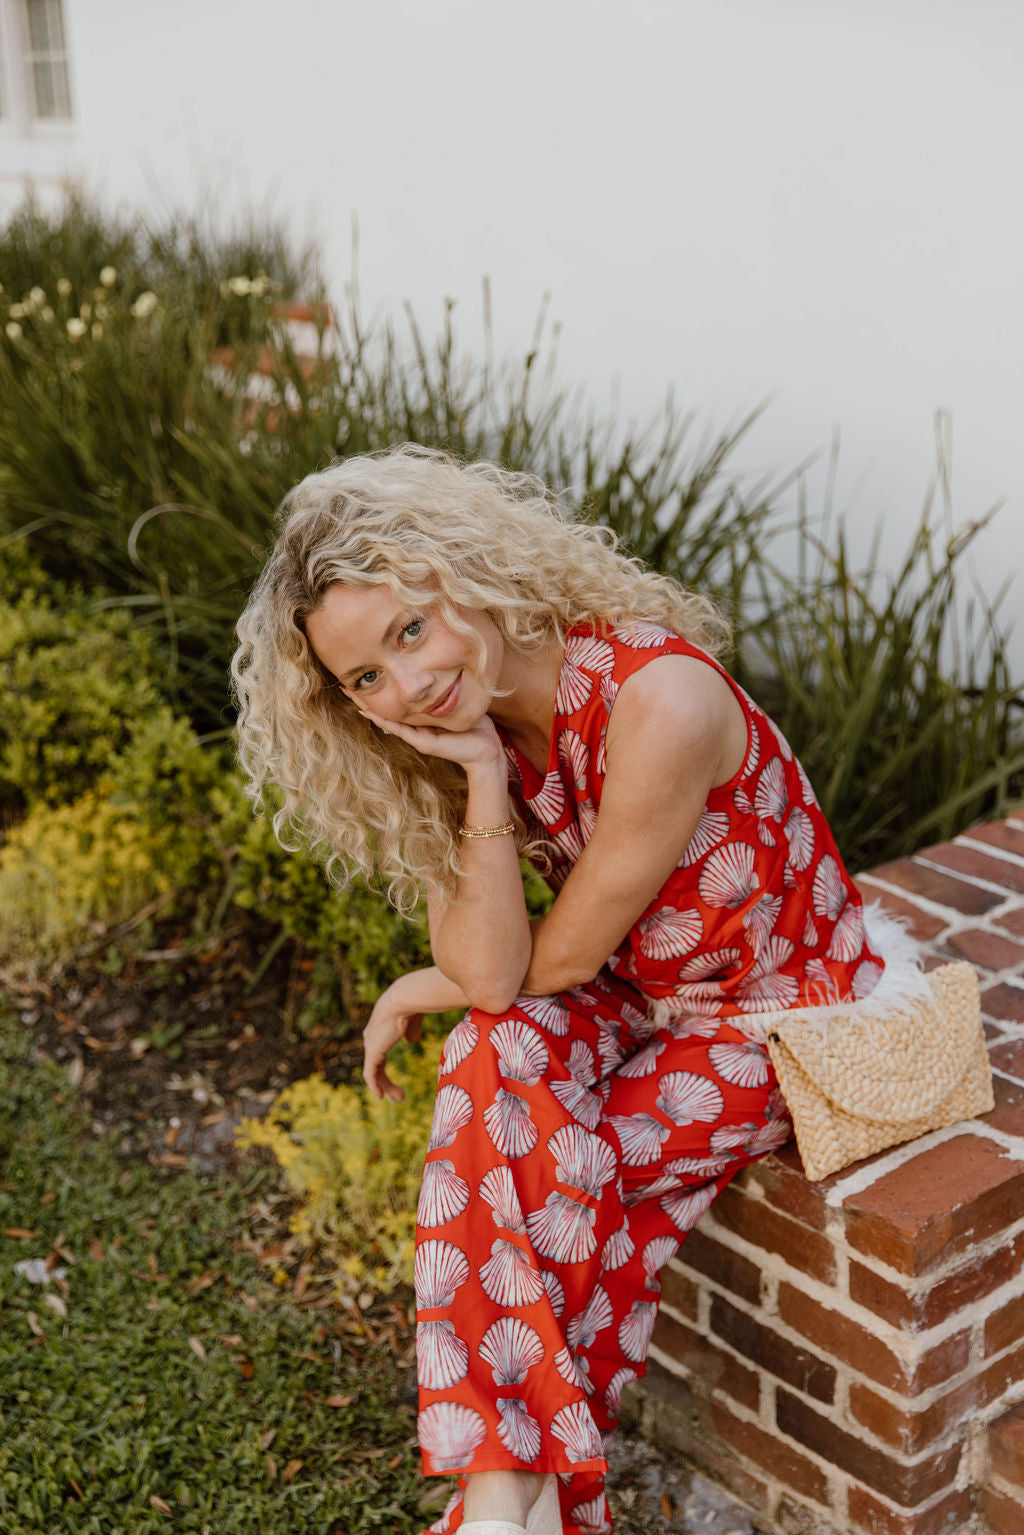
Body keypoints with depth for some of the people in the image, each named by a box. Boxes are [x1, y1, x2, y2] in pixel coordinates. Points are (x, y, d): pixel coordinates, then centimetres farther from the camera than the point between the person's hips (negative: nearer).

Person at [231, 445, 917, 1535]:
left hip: (791, 1018, -5)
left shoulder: (656, 701, -31)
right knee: (497, 1058, -25)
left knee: (536, 1170, -21)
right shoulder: (470, 729, -8)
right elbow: (493, 976, -17)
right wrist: (484, 783, -26)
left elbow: (562, 961, -21)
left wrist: (424, 989, -4)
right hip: (644, 1001, 5)